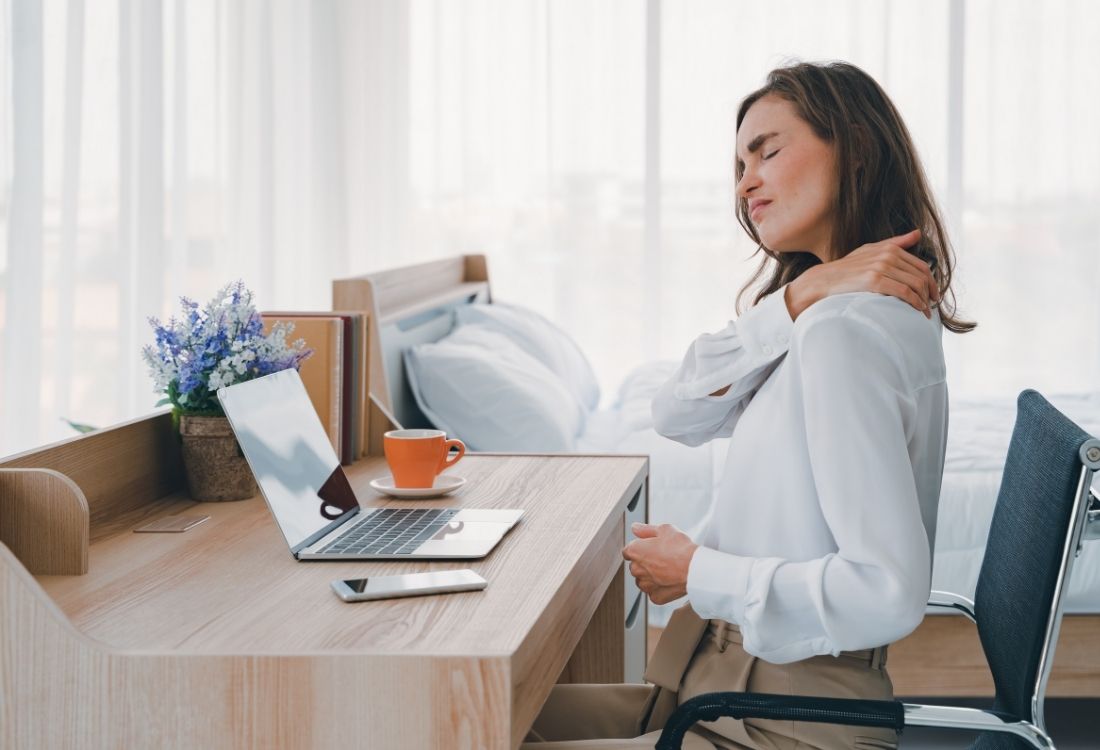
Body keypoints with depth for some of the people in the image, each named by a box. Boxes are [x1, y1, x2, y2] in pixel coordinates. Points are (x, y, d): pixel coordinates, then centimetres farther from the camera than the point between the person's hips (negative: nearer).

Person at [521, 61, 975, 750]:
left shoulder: (843, 331, -21)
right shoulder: (841, 316, 10)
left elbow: (887, 591, -29)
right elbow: (680, 415, 2)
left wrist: (698, 575, -15)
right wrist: (796, 298, -12)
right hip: (744, 688, 9)